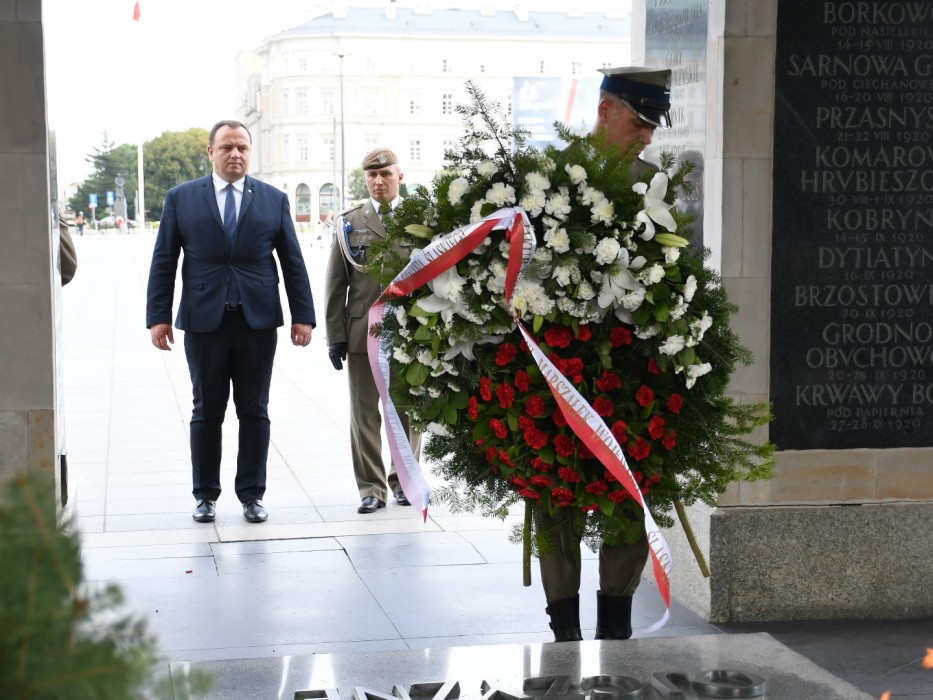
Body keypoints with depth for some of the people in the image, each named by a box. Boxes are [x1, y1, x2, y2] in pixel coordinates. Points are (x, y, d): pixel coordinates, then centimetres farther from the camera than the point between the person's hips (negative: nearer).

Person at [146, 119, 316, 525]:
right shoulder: (181, 198, 5)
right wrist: (158, 316, -2)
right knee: (207, 412, 6)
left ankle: (251, 495, 14)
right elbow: (163, 262, 4)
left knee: (254, 412, 5)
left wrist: (303, 316, 0)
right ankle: (205, 494, 16)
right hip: (203, 320, 0)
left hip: (258, 321, 1)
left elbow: (293, 262, 7)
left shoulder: (274, 200, 7)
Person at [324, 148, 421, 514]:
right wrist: (335, 336, -1)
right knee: (364, 414, 3)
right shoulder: (348, 222, 6)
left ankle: (403, 480, 23)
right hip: (363, 333, 0)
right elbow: (335, 285, 5)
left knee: (410, 412, 7)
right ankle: (371, 487, 11)